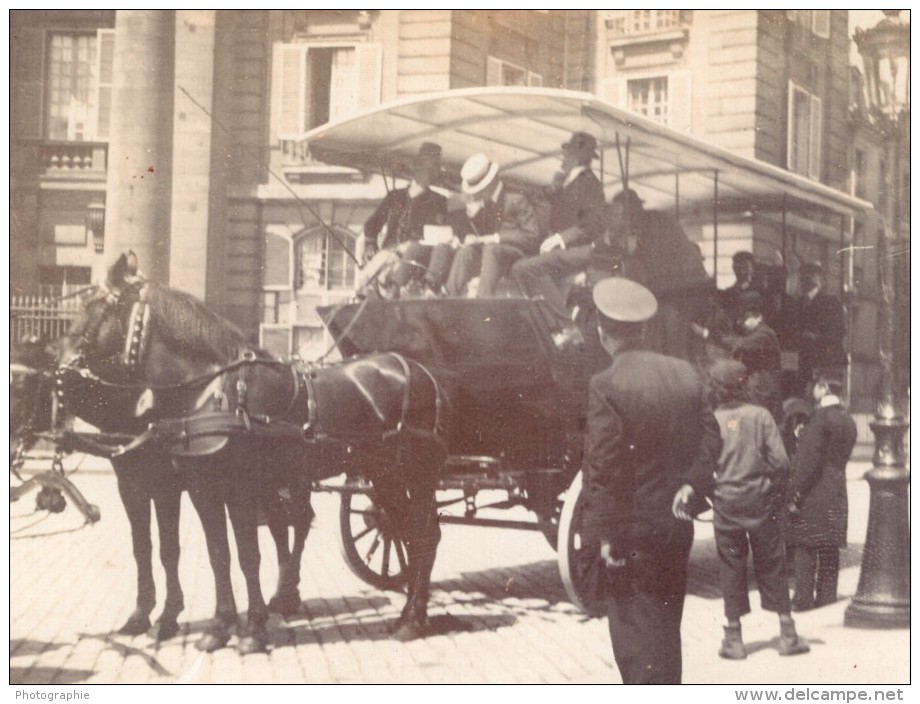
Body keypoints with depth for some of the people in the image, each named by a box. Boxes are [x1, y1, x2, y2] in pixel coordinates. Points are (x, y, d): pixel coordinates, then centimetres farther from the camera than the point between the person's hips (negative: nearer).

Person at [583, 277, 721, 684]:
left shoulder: (604, 387, -17)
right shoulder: (686, 375, 3)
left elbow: (602, 466, -18)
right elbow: (711, 440, 5)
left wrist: (604, 534, -14)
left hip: (631, 530, -6)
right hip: (676, 526, 6)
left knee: (634, 626, 3)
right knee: (665, 626, 20)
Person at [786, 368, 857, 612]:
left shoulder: (821, 416, -14)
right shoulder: (848, 420, 11)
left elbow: (809, 459, -18)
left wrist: (795, 494, -15)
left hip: (813, 497, -8)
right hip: (836, 495, 8)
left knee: (805, 549, -2)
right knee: (830, 551, 11)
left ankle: (803, 600, -2)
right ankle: (827, 598, 14)